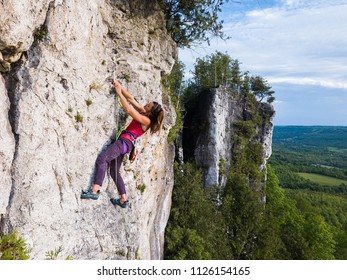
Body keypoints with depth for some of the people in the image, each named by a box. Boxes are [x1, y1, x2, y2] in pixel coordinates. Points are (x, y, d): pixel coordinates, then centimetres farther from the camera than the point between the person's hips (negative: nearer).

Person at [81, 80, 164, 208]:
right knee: (114, 171, 11)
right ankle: (123, 200, 17)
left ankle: (94, 191, -39)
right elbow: (131, 99, 19)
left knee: (102, 158, -28)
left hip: (125, 141, -10)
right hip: (124, 141, 10)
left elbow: (129, 110, -14)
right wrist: (120, 87, 13)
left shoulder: (146, 120, -9)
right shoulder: (143, 113, 16)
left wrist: (119, 93, -7)